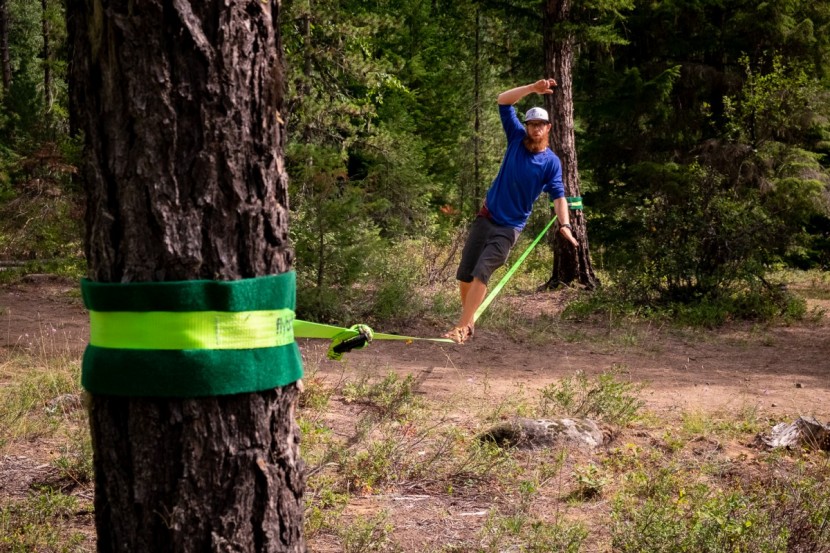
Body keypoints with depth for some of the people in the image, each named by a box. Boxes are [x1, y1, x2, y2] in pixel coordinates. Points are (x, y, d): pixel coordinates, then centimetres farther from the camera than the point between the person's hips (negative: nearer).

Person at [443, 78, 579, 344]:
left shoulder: (551, 162, -6)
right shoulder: (517, 139, -1)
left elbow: (558, 195, -12)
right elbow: (503, 101, -6)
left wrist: (564, 224, -29)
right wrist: (533, 88, -19)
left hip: (509, 227, -4)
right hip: (485, 218, 4)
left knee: (481, 272, -18)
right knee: (464, 273, 4)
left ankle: (461, 327, -17)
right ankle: (469, 321, 20)